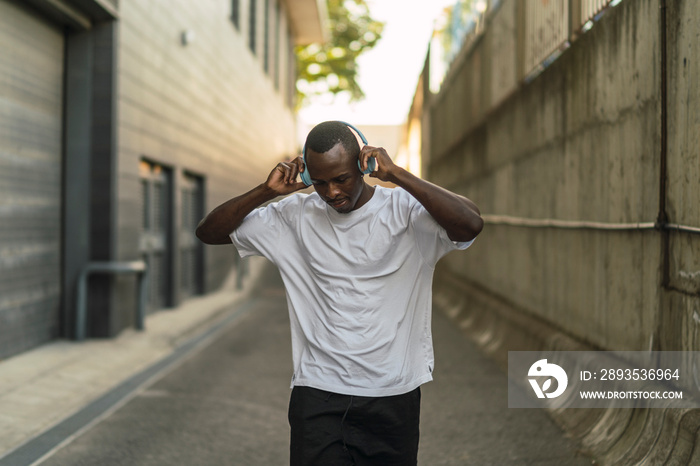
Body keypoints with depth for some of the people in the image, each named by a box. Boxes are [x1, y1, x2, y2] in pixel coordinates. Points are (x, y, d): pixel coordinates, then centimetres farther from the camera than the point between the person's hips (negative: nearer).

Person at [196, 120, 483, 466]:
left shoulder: (405, 209, -6)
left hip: (393, 398, -1)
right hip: (317, 397, 1)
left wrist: (397, 175, -22)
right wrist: (266, 191, -9)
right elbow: (208, 232, 5)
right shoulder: (295, 216, 2)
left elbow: (471, 224, -25)